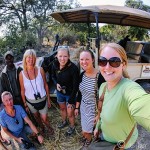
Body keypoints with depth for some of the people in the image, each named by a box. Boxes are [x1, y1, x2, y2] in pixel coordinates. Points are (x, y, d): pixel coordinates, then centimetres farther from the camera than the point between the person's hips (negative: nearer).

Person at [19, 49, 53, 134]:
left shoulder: (40, 70, -15)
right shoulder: (22, 74, -13)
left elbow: (45, 85, -5)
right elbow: (22, 90, -3)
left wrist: (48, 99, 0)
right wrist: (25, 104, 3)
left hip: (42, 100, -1)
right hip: (30, 102, 1)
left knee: (44, 118, 10)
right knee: (37, 117, 23)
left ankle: (49, 127, 45)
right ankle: (42, 128, 53)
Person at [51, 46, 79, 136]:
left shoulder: (73, 68, -30)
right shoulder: (55, 65, -14)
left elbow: (76, 86, -23)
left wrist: (71, 101, -19)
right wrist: (56, 84, -14)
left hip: (70, 94, -5)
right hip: (60, 92, 5)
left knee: (70, 113, 11)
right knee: (62, 108, 28)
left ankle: (72, 127, 42)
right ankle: (64, 121, 57)